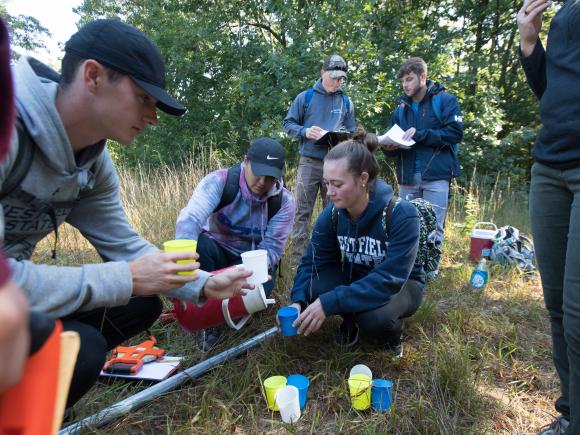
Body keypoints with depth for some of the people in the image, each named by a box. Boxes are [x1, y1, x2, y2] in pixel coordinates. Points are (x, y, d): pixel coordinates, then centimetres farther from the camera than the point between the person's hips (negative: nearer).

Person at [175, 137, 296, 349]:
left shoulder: (284, 202, -13)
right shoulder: (219, 181, -20)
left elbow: (271, 248, -17)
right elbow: (189, 220, -35)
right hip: (218, 253, 0)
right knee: (200, 243, -34)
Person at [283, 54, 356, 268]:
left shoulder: (346, 102, 10)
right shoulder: (305, 97, 3)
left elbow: (351, 133, 14)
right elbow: (288, 124, 3)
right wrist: (305, 131, -16)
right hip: (309, 161, -2)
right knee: (302, 212, -2)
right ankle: (297, 259, 4)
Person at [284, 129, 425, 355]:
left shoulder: (401, 214, -31)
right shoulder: (333, 213, -17)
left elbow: (390, 279, -35)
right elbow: (313, 261, -10)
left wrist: (329, 303, -41)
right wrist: (298, 301, -30)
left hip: (402, 283, -4)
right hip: (356, 275, 4)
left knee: (374, 319, -36)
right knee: (314, 288, -26)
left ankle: (392, 331, 1)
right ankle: (352, 318, 5)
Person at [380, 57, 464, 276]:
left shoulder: (445, 100, 4)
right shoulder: (401, 109, 17)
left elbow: (455, 132, -9)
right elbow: (395, 150, 18)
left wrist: (419, 135, -13)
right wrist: (389, 146, -6)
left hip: (436, 176, -4)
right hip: (407, 177, 4)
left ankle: (430, 272, 11)